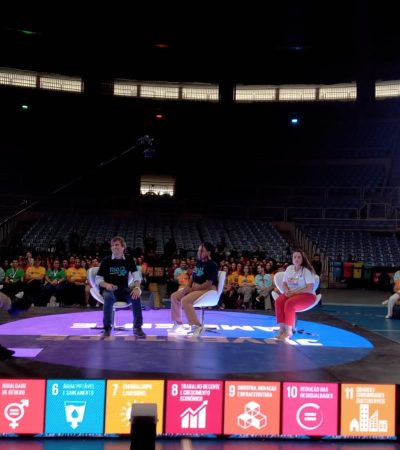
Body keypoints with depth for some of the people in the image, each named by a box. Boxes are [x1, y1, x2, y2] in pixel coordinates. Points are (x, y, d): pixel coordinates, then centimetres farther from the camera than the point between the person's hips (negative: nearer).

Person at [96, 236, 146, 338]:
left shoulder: (129, 260, 4)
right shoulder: (106, 260, -1)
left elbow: (136, 276, -6)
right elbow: (98, 280, -4)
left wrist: (136, 287, -26)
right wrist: (106, 285, -26)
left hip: (124, 289, 2)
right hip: (109, 289, -1)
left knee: (136, 296, -28)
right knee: (109, 297, -37)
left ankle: (137, 327, -20)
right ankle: (107, 328, -25)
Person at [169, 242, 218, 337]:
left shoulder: (212, 265, -17)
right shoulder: (198, 262, 10)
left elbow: (208, 284, -22)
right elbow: (192, 277, 19)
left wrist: (192, 289, -19)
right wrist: (188, 287, -2)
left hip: (208, 290, -9)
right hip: (195, 287, 9)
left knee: (185, 300, -30)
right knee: (174, 296, 0)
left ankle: (197, 326, -21)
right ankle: (178, 324, 9)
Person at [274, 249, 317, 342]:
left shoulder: (307, 270, -10)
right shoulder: (289, 268, 9)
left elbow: (310, 288, -17)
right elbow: (284, 284, 12)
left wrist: (294, 292, -21)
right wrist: (287, 291, -11)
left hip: (306, 295, -5)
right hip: (291, 293, 6)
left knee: (289, 303, -35)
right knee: (278, 301, -26)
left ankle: (289, 331, -24)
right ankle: (282, 328, -23)